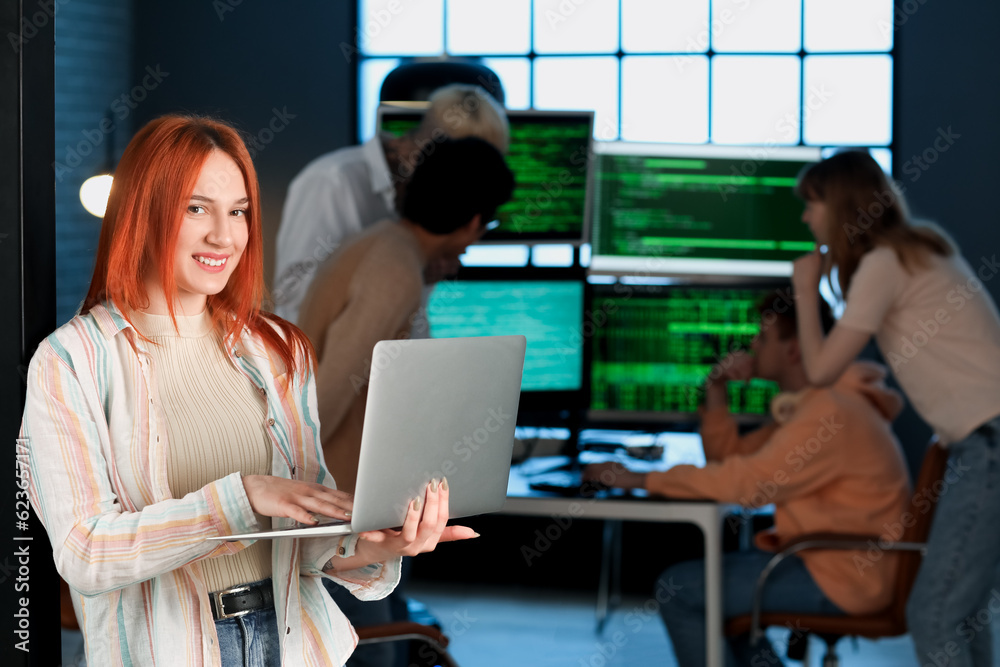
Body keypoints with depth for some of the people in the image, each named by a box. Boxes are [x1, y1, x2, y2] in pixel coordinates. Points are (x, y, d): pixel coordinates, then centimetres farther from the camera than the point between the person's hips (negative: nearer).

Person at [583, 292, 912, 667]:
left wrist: (640, 480, -21)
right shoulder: (807, 405, 13)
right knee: (706, 580, 24)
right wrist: (716, 390, 0)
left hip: (842, 580, -11)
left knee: (678, 590, -10)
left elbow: (748, 483, -26)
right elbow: (732, 457, 16)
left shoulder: (832, 411, -21)